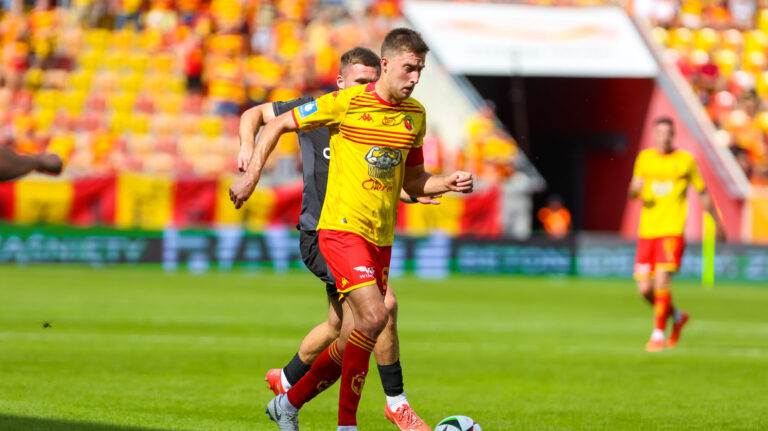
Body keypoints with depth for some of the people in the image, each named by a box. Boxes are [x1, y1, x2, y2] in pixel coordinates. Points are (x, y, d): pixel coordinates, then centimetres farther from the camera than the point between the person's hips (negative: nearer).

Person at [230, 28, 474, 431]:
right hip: (342, 228, -7)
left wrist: (448, 183, 1)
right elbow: (277, 125, 1)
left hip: (380, 238, 7)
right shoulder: (346, 103, -7)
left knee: (354, 341, 7)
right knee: (373, 316, -25)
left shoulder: (415, 115, 11)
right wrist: (251, 175, -6)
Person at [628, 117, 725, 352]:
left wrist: (717, 223, 18)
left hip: (672, 231, -4)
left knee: (662, 280, -18)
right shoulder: (645, 158, 11)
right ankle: (677, 316, 27)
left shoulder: (686, 161, 3)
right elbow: (633, 191, 13)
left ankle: (658, 334, -9)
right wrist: (635, 190, -12)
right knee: (645, 288, 1)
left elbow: (703, 193, 13)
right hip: (647, 231, 4)